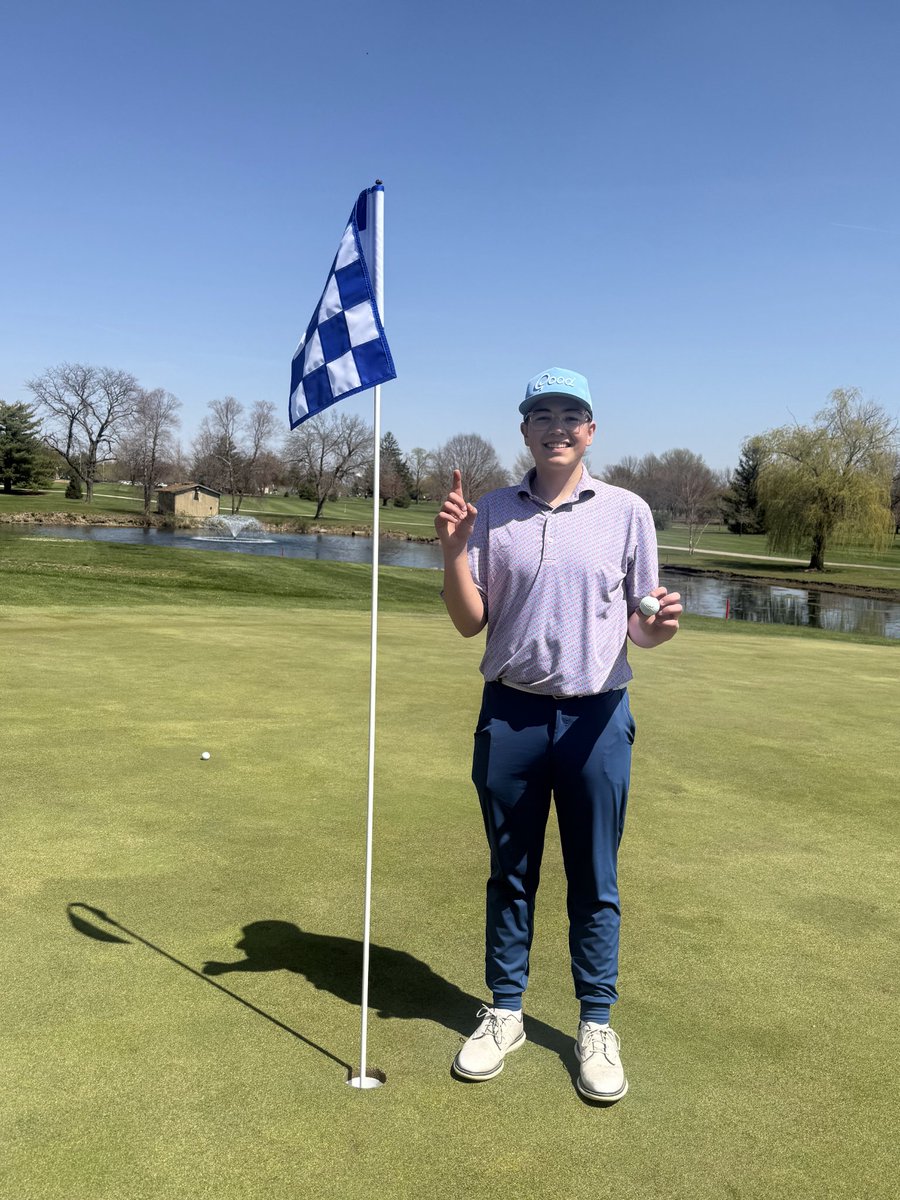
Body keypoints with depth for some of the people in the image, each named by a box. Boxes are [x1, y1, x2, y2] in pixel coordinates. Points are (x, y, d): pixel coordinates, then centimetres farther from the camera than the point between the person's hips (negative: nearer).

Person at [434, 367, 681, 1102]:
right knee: (510, 875, 13)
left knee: (594, 881, 9)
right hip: (511, 712, 1)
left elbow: (639, 629, 3)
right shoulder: (493, 513, 4)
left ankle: (597, 1026, 26)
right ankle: (505, 1013, 30)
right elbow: (470, 622, 2)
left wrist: (663, 625, -20)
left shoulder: (627, 512, 1)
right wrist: (453, 548, -11)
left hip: (597, 717, -1)